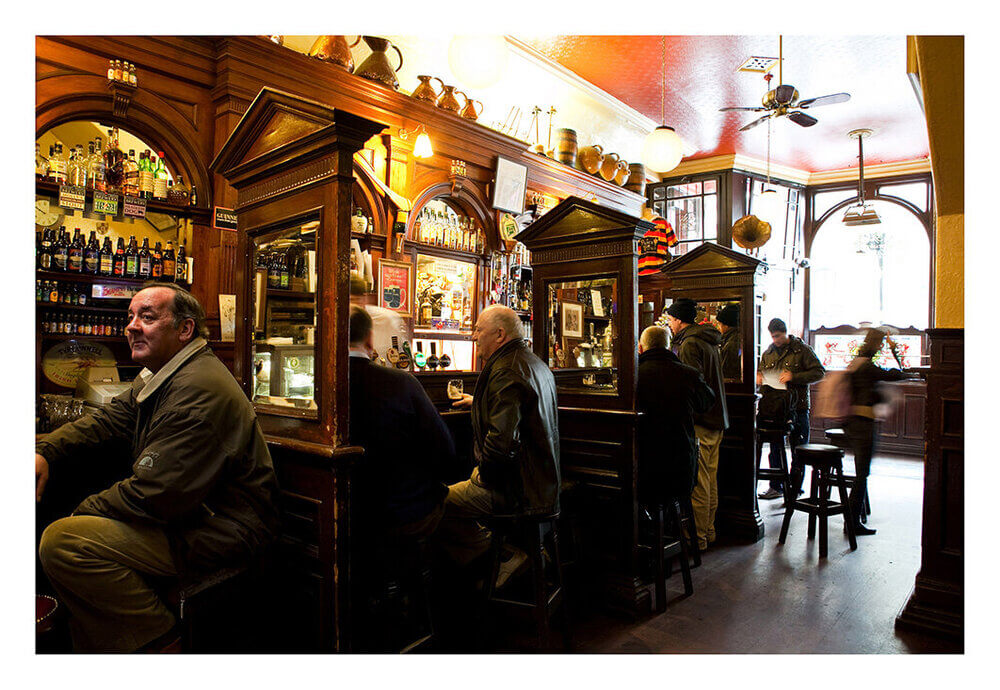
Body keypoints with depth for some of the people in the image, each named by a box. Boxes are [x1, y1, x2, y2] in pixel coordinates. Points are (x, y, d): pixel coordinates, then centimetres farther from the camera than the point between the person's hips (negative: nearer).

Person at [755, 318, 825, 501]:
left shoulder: (802, 350, -3)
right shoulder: (768, 352, 12)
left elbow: (819, 372, -8)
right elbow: (761, 369, 25)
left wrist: (793, 377, -19)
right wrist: (758, 376, 1)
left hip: (797, 407, -4)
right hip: (774, 406, 4)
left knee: (799, 450, 3)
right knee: (775, 449, 9)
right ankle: (776, 487, 19)